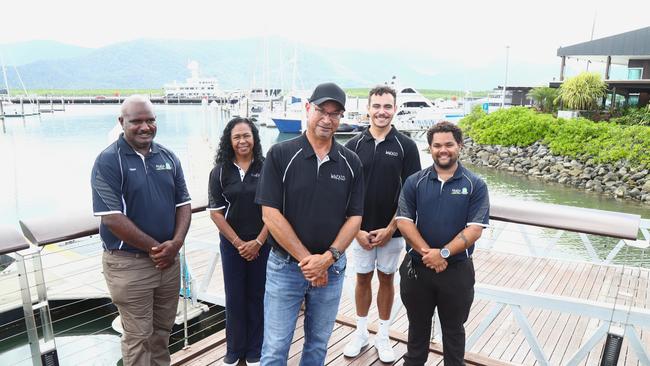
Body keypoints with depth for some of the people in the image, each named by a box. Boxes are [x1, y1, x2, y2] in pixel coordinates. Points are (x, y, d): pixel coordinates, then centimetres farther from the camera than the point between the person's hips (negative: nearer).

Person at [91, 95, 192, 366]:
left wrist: (175, 243, -11)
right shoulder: (108, 161, -11)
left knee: (162, 329, 18)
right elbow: (112, 217, -17)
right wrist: (154, 247, -15)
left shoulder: (168, 157, 5)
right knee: (138, 337, 7)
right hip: (129, 263, -5)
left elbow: (183, 204, 5)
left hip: (169, 260, 5)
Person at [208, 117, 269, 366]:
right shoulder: (220, 172, -2)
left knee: (257, 296, 9)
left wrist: (258, 241, -9)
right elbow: (215, 212, -3)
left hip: (262, 243, -1)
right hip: (232, 243, 1)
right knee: (235, 297, 9)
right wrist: (238, 242, -7)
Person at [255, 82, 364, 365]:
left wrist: (327, 258, -13)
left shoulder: (351, 162, 1)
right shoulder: (280, 155, -8)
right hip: (285, 266, -2)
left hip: (332, 268, 3)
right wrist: (306, 259, -14)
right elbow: (270, 214, -12)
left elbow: (355, 217, 1)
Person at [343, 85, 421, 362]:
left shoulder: (405, 146, -5)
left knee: (386, 279, 13)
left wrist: (390, 229, -10)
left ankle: (383, 336, 29)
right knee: (362, 279, 13)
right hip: (361, 229, 1)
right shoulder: (354, 145, -2)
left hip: (391, 231, -1)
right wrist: (357, 229, -7)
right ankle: (361, 332, 30)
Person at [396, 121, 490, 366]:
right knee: (417, 324, 19)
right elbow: (403, 221, -7)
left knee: (453, 328, 17)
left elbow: (474, 229, -11)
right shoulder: (414, 182, -1)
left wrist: (443, 253, -20)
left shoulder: (475, 185, -5)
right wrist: (427, 252, -17)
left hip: (457, 269, -1)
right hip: (417, 266, 2)